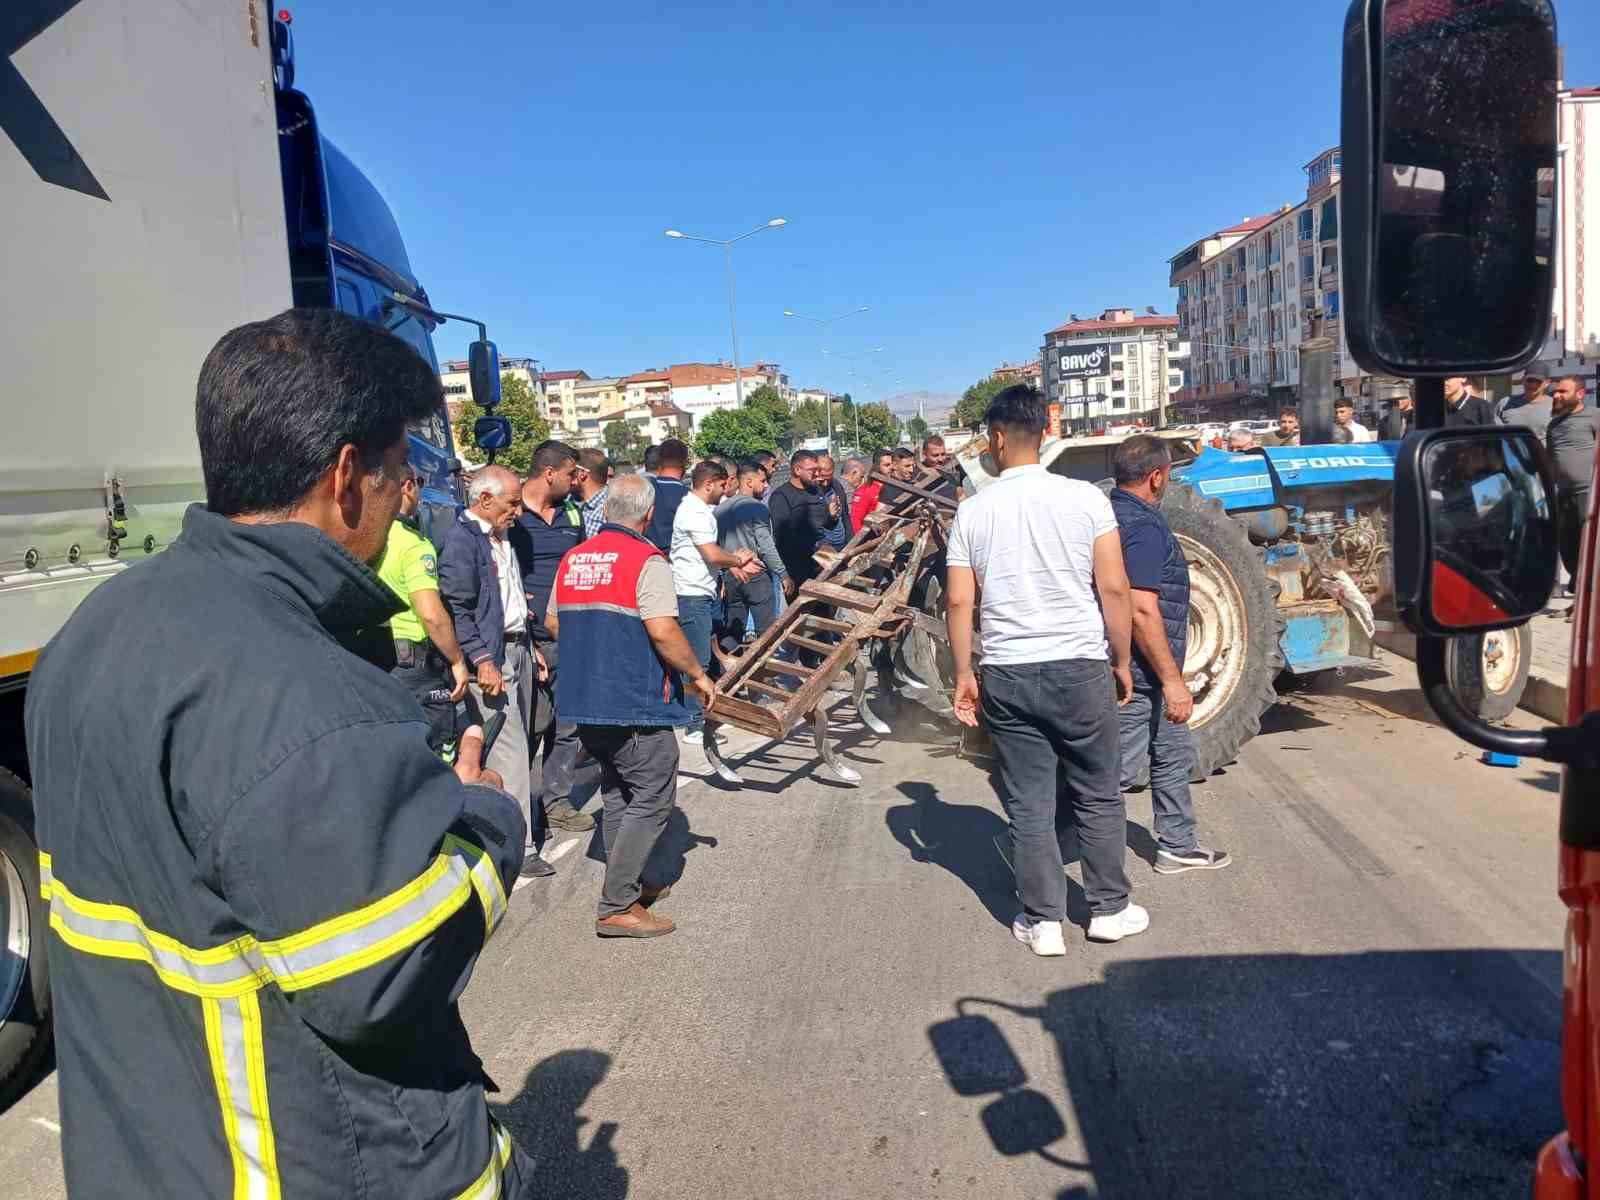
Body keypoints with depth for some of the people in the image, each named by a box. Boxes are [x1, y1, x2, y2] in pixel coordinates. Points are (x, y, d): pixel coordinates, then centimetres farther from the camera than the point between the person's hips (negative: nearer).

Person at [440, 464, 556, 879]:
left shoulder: (502, 538, 17)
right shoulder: (461, 538, -12)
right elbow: (457, 608, -18)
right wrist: (482, 661, -21)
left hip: (517, 650, 9)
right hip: (490, 658, -9)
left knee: (519, 746, 13)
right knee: (509, 750, -8)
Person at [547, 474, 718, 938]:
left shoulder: (573, 558, 9)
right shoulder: (646, 560, -14)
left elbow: (554, 622, 18)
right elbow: (663, 631, -22)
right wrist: (697, 674, -8)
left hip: (583, 697, 8)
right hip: (634, 703, -8)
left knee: (617, 793, 20)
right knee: (651, 799, 1)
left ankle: (629, 884, 29)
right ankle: (617, 907, 0)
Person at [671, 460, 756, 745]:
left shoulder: (700, 509, 16)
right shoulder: (694, 512, -17)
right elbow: (713, 555, -21)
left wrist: (734, 564, 5)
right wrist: (737, 560, -2)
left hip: (706, 592, 10)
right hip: (692, 594, -10)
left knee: (715, 652, 16)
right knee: (697, 661, -6)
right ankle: (694, 727, 1)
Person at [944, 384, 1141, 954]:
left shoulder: (973, 511, -1)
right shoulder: (1084, 497, -5)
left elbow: (958, 601, -1)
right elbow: (1114, 589, -7)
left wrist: (963, 675, 8)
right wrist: (1122, 661, 5)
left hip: (1007, 674, 1)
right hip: (1080, 668, -1)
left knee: (1028, 804, 11)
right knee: (1099, 795, 16)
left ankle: (1042, 921, 20)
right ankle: (1109, 909, 28)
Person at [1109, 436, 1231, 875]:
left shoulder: (1109, 513, 9)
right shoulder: (1144, 528, -21)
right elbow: (1142, 611, -27)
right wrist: (1172, 679, -22)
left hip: (1140, 673, 11)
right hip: (1139, 673, -11)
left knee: (1172, 755, 21)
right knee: (1119, 770, -4)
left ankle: (1177, 847, 33)